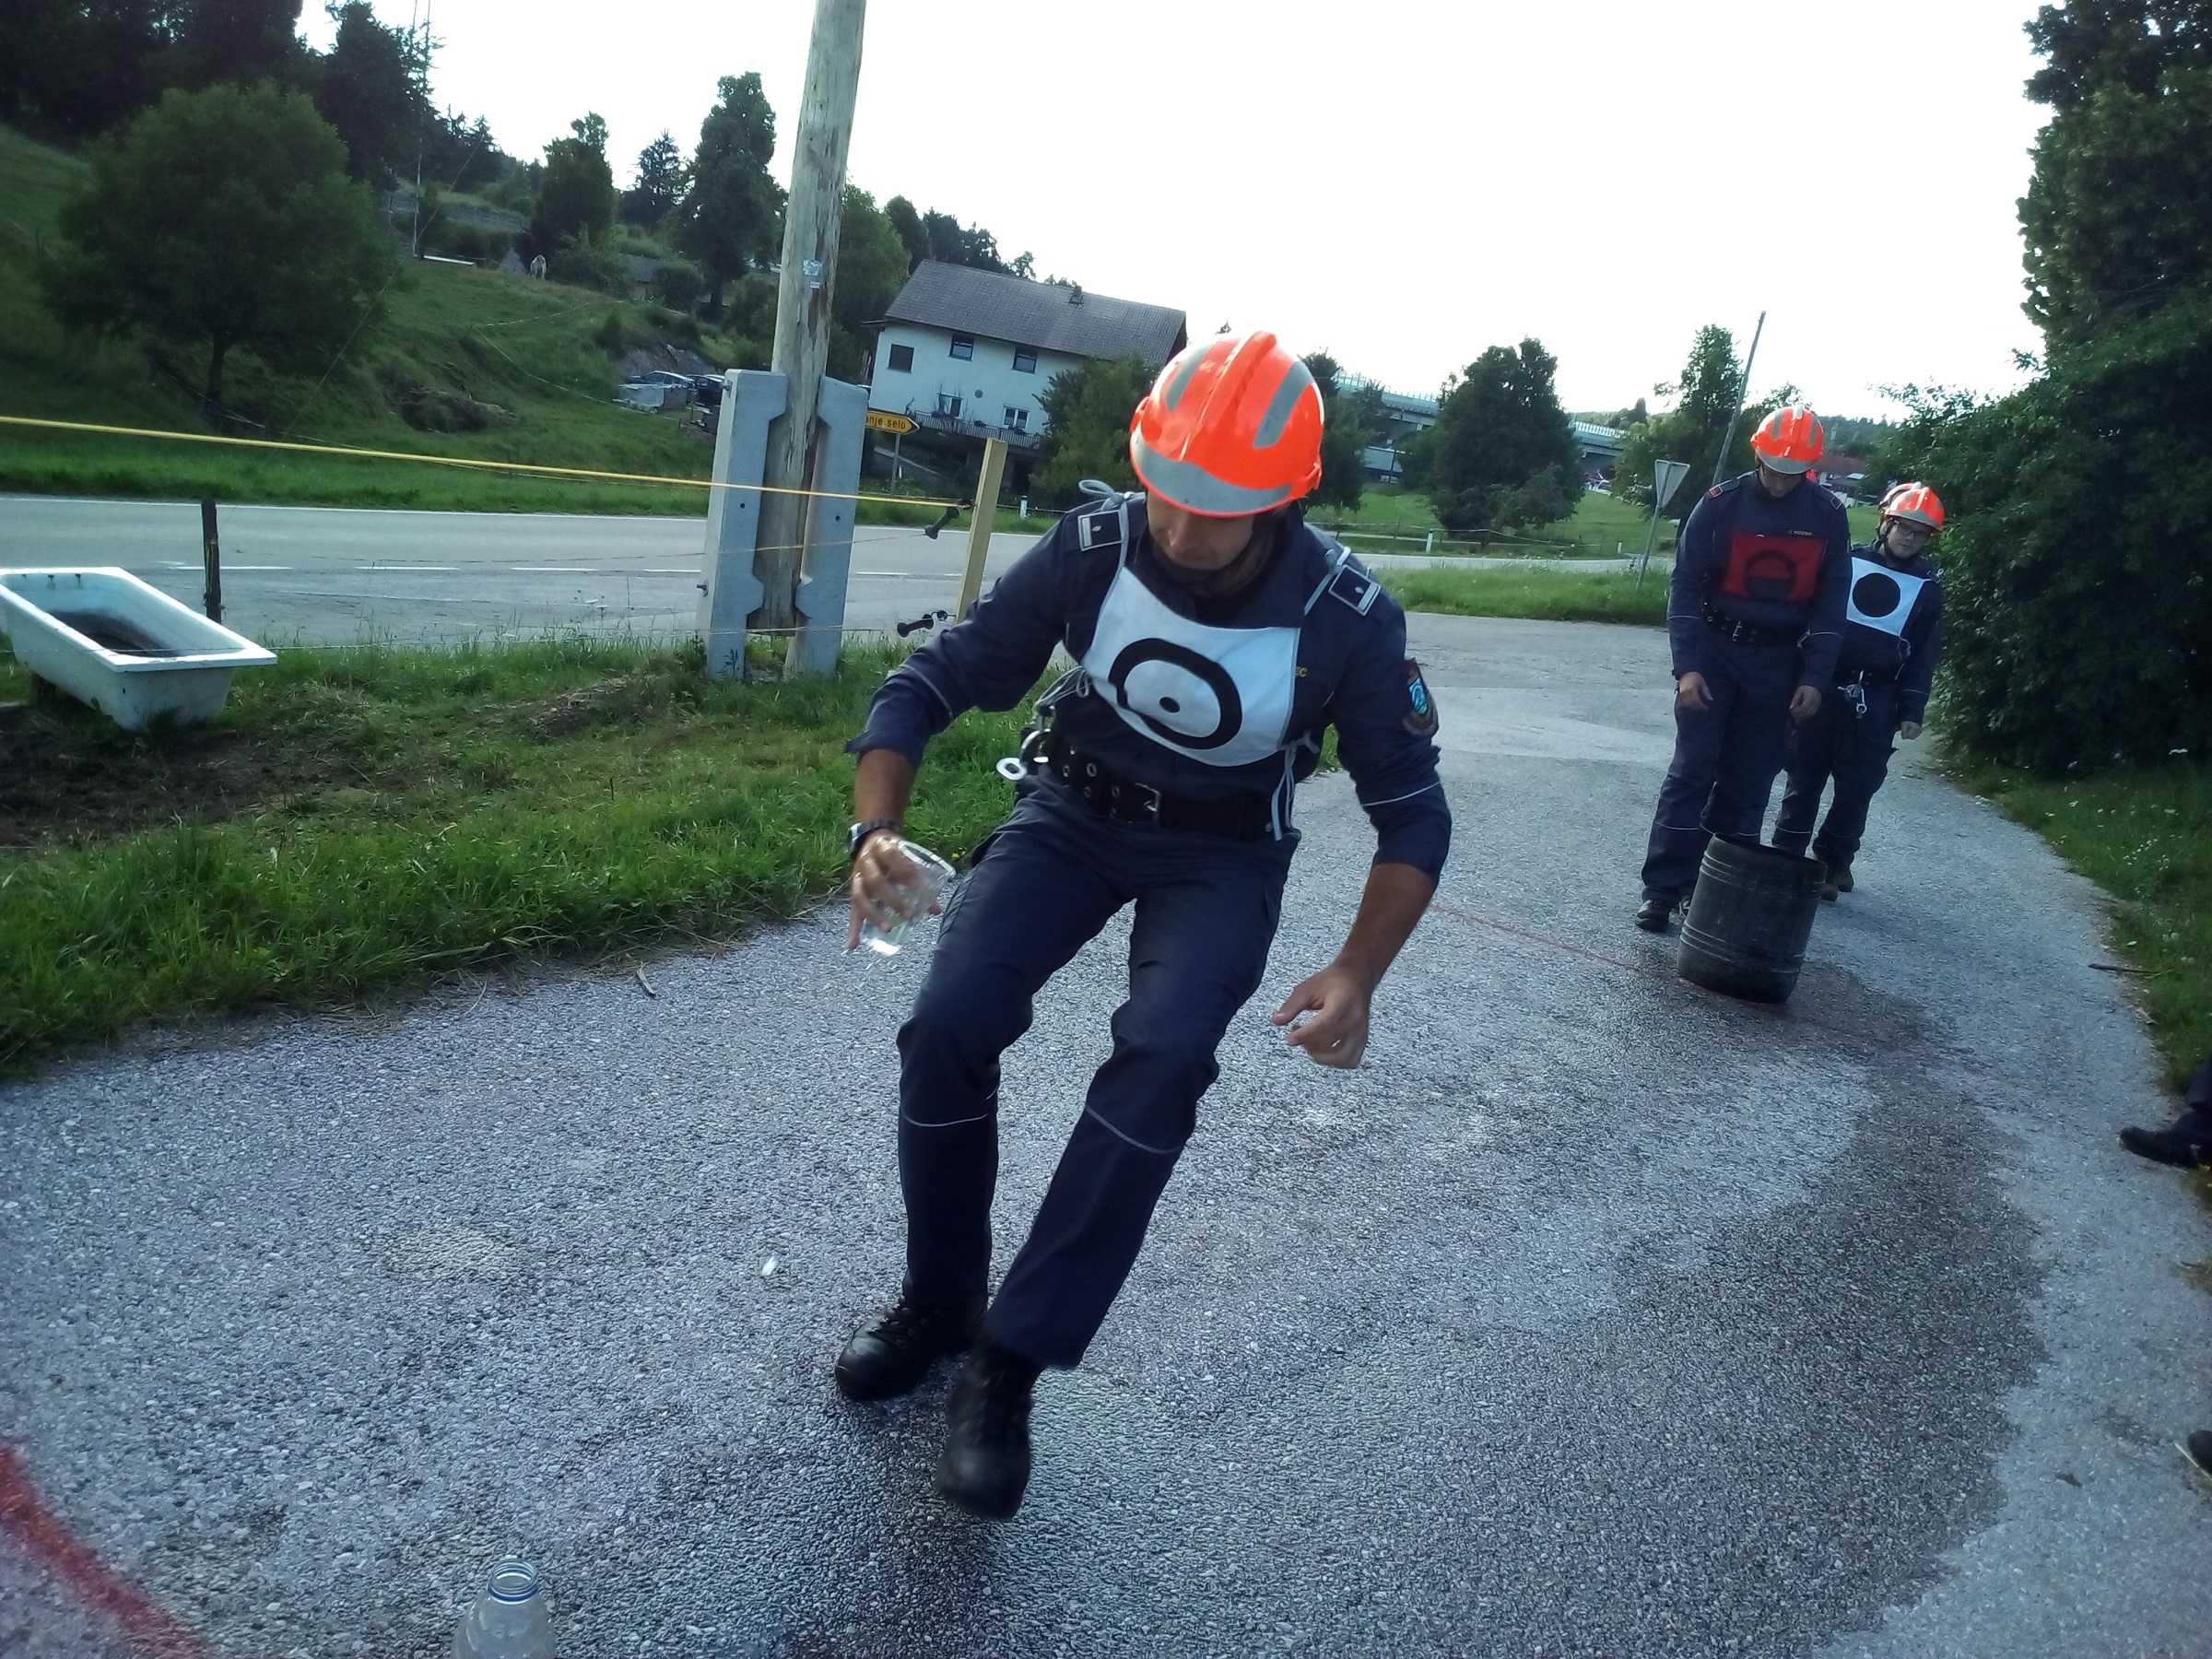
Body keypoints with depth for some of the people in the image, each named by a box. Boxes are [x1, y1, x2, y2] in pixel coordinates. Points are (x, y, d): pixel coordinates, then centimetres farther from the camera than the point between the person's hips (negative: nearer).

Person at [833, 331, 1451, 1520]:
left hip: (1222, 852, -1)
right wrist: (874, 830, -29)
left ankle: (1008, 1365, -15)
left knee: (1162, 1057, -28)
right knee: (948, 1026, -18)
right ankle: (938, 1304, 8)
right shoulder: (1094, 548, -21)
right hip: (1074, 809, 2)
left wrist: (1357, 974, -26)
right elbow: (930, 684, -12)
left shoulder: (1346, 618, -23)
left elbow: (1411, 815, -11)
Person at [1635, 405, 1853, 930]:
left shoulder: (1828, 516, -2)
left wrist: (1814, 678, -4)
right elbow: (1685, 586, -7)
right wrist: (1687, 666, -15)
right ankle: (1662, 889, -3)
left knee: (1749, 783, 4)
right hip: (1714, 650, -2)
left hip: (1777, 663, 2)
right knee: (1690, 772, -5)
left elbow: (1831, 602, 4)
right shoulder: (1722, 504, -8)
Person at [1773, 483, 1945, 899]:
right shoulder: (1847, 561, 3)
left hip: (1876, 700, 1)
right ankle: (1786, 855, 12)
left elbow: (1925, 655, 5)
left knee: (1858, 786, 3)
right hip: (1823, 686, 0)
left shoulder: (1928, 587, 5)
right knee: (1804, 777, 4)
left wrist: (1912, 711, -1)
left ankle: (1833, 862, 16)